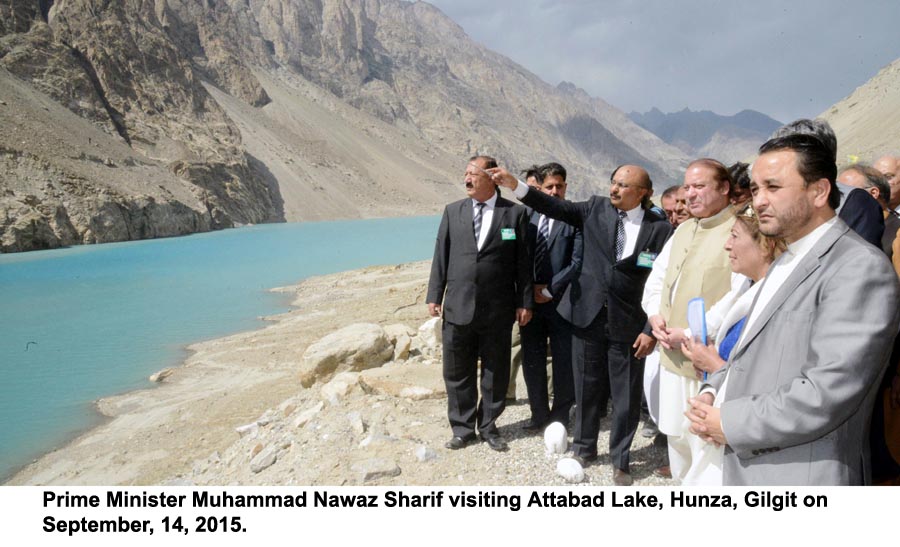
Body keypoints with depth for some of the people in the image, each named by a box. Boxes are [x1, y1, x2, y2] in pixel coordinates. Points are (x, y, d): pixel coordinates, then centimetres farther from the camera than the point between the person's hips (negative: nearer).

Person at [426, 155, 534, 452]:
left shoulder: (515, 213, -1)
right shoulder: (453, 211, 6)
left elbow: (524, 261, -1)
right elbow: (441, 255, 7)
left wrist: (525, 302, -3)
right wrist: (434, 295, 2)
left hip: (498, 310, -2)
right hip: (458, 307, 2)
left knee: (495, 372, 10)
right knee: (457, 372, 10)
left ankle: (489, 427, 26)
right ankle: (462, 428, 25)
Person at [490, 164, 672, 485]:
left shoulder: (659, 229, -8)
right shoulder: (596, 208, 0)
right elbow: (557, 208, -7)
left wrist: (652, 330, -9)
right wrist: (515, 185, -19)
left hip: (628, 324, -2)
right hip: (588, 316, 3)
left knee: (626, 396, 7)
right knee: (586, 389, 16)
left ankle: (620, 461, 26)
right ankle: (584, 448, 36)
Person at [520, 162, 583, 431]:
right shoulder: (527, 216, 7)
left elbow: (578, 263, -10)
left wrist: (550, 289, -12)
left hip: (561, 301, -4)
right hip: (530, 299, 4)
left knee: (563, 362, 6)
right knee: (531, 359, 10)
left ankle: (561, 414, 22)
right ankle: (539, 411, 25)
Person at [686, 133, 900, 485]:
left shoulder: (861, 268, -16)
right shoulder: (786, 261, 14)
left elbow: (829, 392, -24)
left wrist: (730, 423, -16)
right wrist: (713, 392, 1)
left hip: (803, 477, -8)